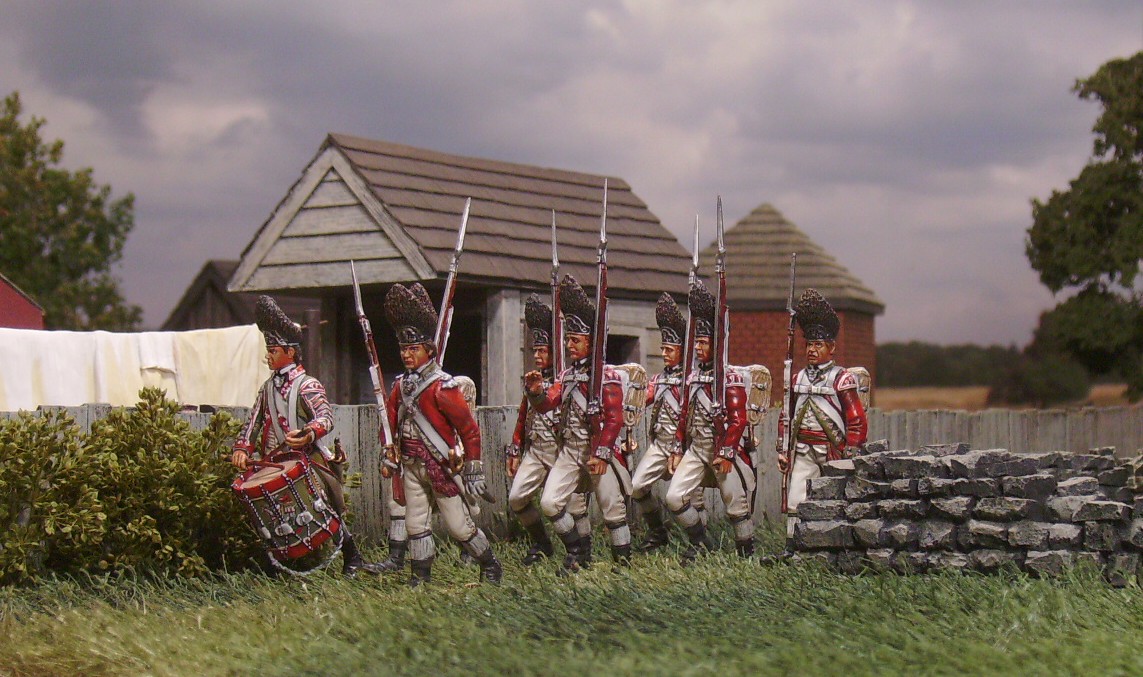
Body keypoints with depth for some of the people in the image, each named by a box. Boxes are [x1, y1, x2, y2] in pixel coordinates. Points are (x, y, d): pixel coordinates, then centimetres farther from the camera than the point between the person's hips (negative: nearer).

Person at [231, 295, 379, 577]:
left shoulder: (306, 385, -9)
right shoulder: (269, 387, 15)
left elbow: (326, 416, -23)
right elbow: (255, 420, 15)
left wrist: (308, 434, -44)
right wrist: (242, 448, -1)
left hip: (310, 461, -7)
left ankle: (352, 559, 2)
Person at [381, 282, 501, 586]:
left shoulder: (443, 386, -15)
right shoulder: (400, 385, 6)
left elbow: (470, 429, -13)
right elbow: (393, 424, 18)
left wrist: (473, 472, -13)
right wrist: (391, 457, 11)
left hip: (442, 468, -6)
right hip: (412, 467, 6)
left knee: (459, 527, 0)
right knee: (416, 526, 6)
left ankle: (491, 568, 18)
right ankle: (421, 578, 16)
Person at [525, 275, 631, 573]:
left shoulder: (607, 376, -9)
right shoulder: (567, 375, 11)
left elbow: (614, 419, -14)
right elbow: (546, 405, 9)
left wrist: (601, 454, -18)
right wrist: (536, 391, -13)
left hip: (599, 453, -6)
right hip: (569, 451, 6)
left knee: (613, 510, 3)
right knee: (549, 503, -4)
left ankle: (623, 560, 17)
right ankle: (578, 550, 12)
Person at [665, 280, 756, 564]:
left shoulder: (731, 378, -10)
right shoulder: (694, 377, 12)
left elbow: (738, 420, -15)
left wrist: (725, 453, -20)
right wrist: (678, 450, 12)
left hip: (724, 450, -6)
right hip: (695, 449, 6)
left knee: (737, 506, 2)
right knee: (674, 498, -4)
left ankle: (747, 552, 18)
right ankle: (700, 541, 14)